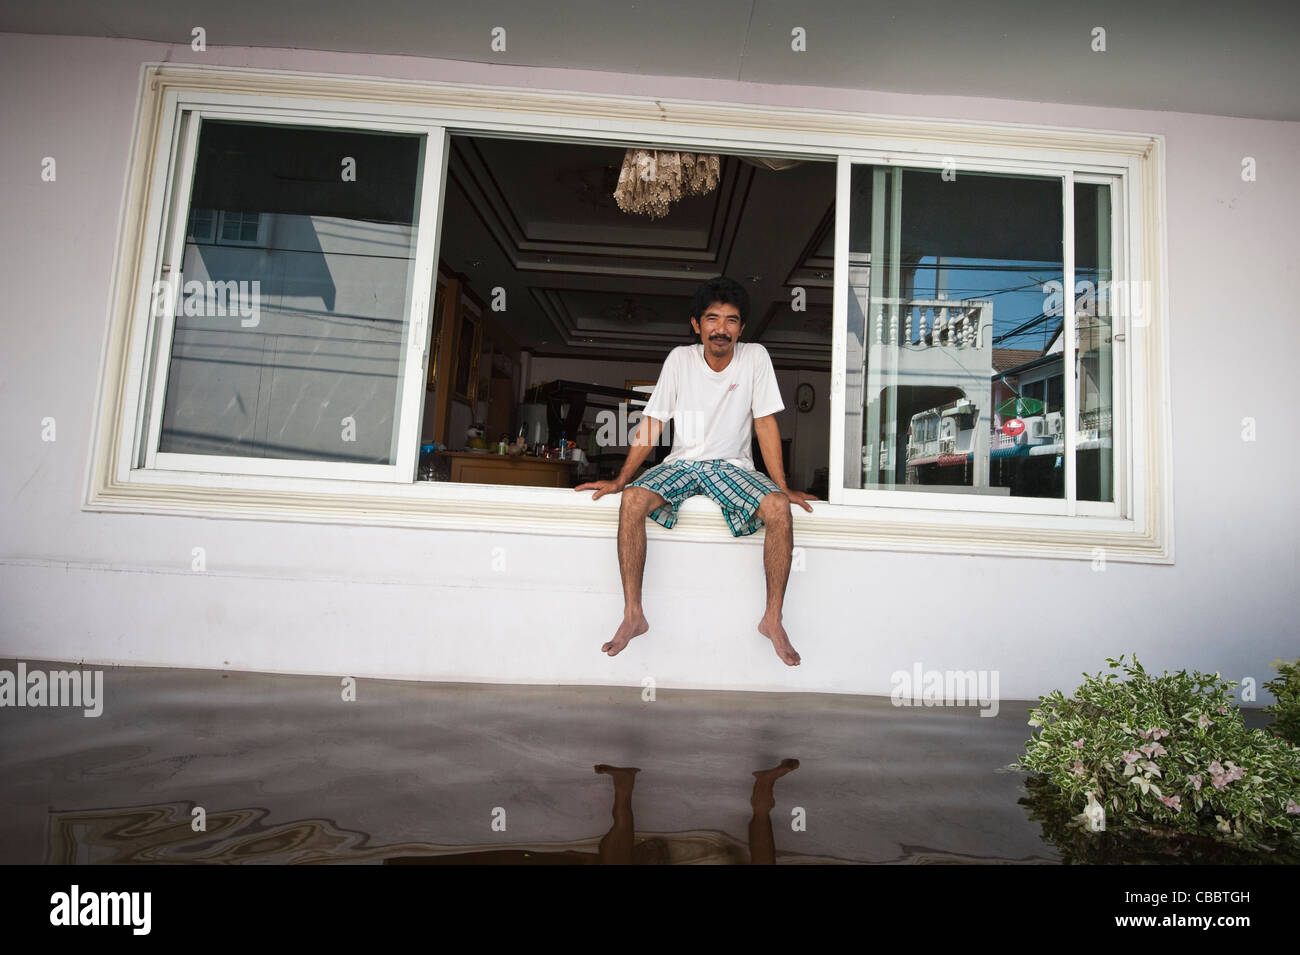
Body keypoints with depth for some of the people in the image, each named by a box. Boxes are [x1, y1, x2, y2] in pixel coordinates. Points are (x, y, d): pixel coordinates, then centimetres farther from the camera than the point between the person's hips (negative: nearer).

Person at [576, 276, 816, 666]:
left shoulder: (755, 357, -3)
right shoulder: (680, 359, -1)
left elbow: (765, 422, -3)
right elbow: (652, 422, -1)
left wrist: (782, 486, -9)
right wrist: (620, 479, -6)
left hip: (733, 465, 0)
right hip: (682, 462, 1)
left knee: (778, 508, -30)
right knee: (632, 500, -28)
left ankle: (772, 619, -15)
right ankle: (633, 614, -18)